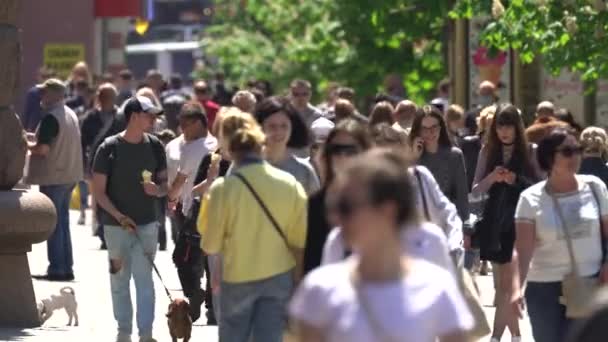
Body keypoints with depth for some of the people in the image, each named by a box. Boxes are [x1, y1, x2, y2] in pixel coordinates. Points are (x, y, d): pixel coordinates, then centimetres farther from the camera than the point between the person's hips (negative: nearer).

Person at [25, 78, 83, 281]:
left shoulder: (51, 118, -17)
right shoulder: (71, 115, 11)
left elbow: (43, 149, -22)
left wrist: (26, 145, -4)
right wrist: (36, 141, 19)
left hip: (53, 177, -9)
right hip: (69, 175, 9)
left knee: (53, 225, -4)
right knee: (63, 222, 15)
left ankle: (57, 269, -4)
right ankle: (66, 268, 17)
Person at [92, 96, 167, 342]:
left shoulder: (154, 146, 3)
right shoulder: (110, 148, -8)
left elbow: (164, 181, 13)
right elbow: (98, 190, -6)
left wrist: (158, 189, -12)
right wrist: (119, 216, -16)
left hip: (147, 223, 2)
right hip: (117, 226, -2)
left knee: (144, 278, -3)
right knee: (120, 279, 7)